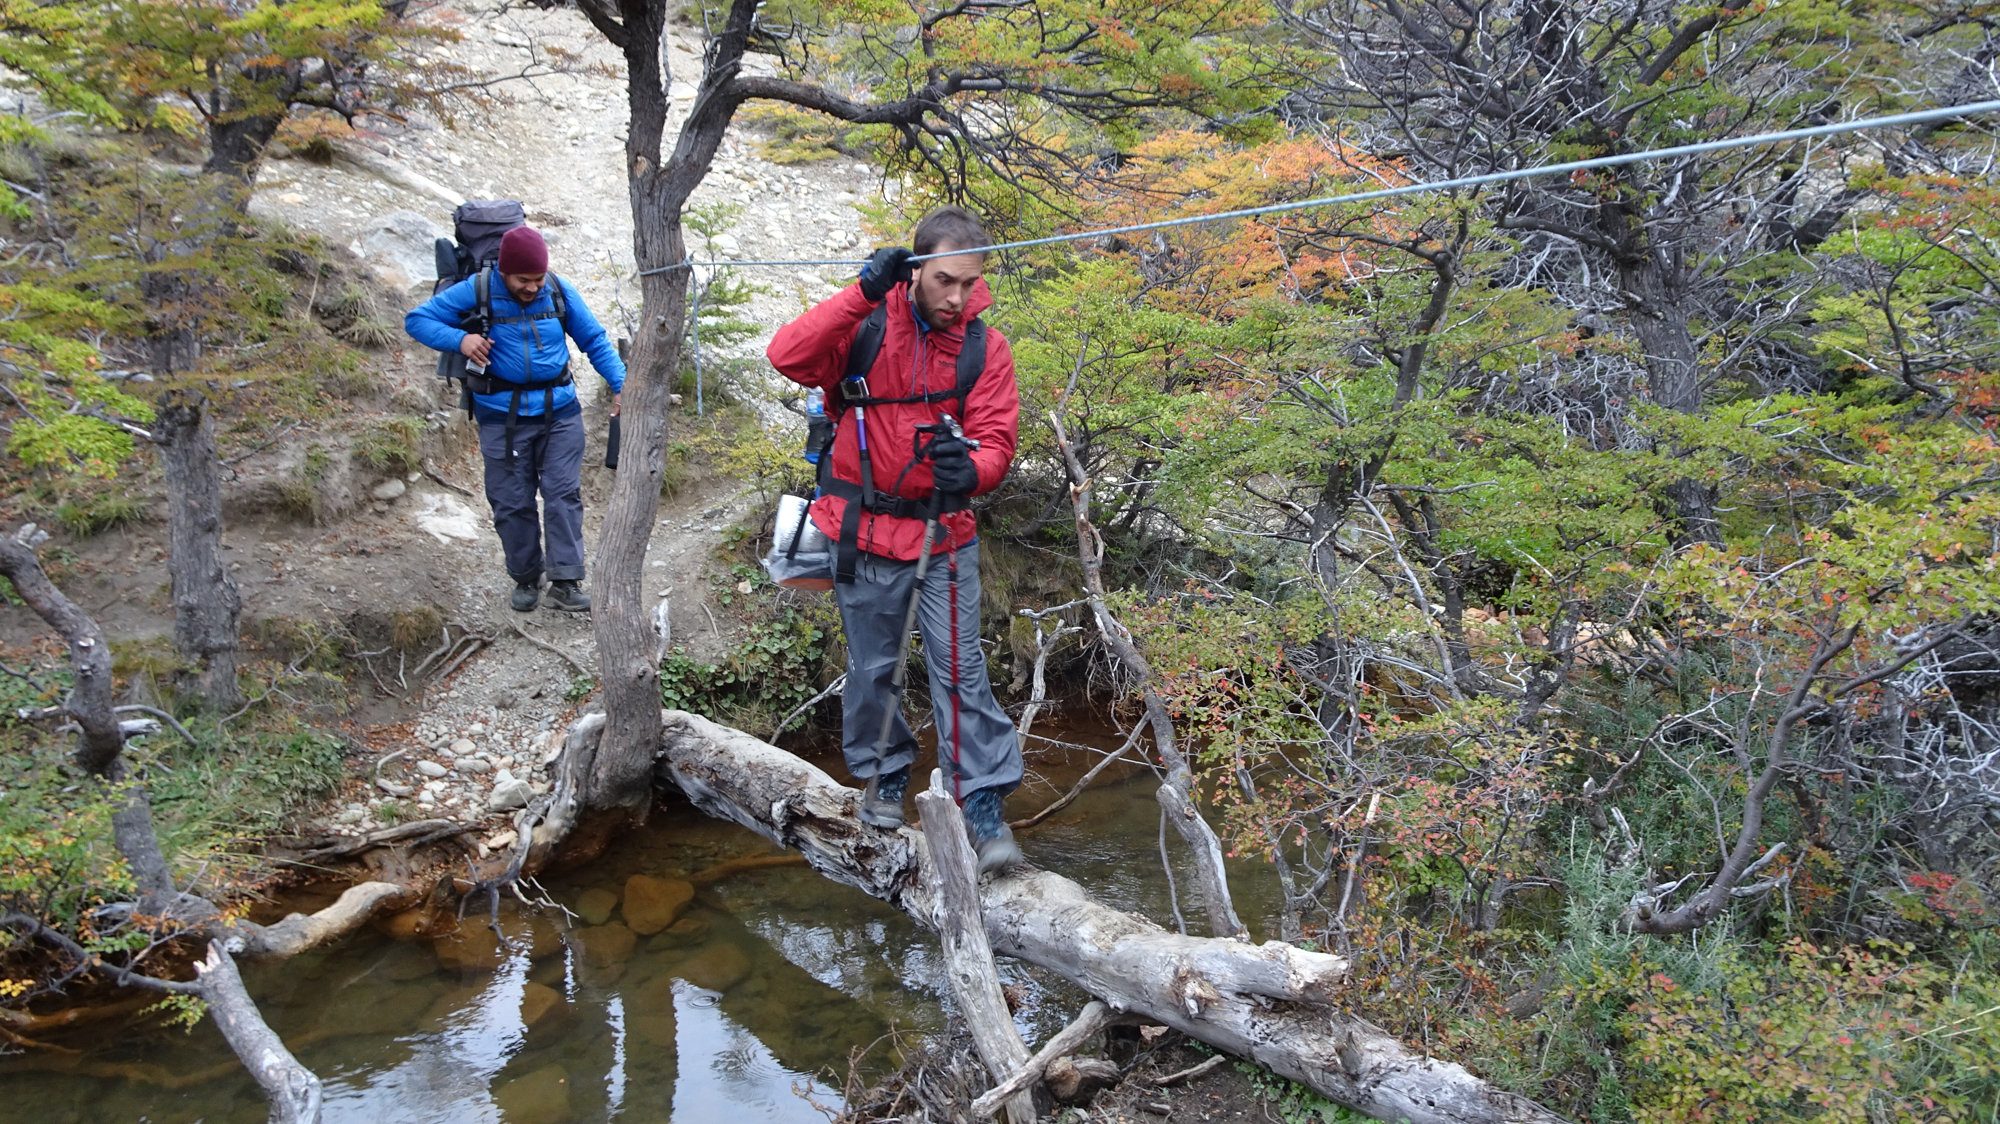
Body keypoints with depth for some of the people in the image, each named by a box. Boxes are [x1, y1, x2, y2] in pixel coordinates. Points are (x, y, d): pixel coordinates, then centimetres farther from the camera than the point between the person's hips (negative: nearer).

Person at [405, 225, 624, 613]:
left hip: (559, 410, 1)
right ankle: (526, 578, 21)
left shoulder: (559, 291, -3)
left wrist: (620, 385, -5)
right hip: (502, 416, -1)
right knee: (512, 503, 6)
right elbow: (417, 319, -4)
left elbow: (595, 340, 6)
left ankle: (565, 582, -2)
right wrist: (459, 339, -22)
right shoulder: (476, 291, -9)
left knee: (563, 495, -4)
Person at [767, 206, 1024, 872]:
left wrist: (971, 468, -30)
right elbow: (789, 356, -22)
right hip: (866, 530, 0)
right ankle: (885, 773, 34)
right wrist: (862, 294, -30)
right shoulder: (867, 324, -8)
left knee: (960, 668, -4)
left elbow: (997, 440, -6)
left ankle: (982, 799, 4)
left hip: (944, 533, 0)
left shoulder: (985, 346, -2)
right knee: (871, 666, 13)